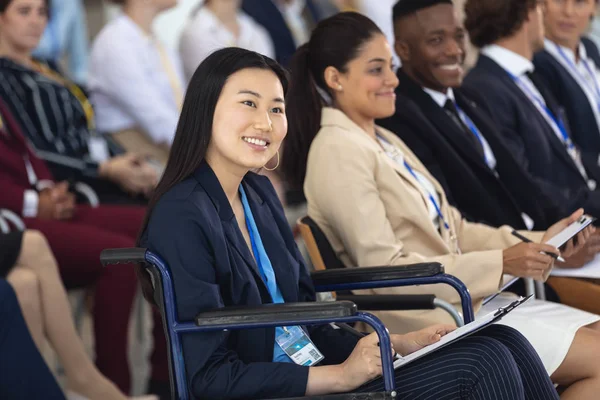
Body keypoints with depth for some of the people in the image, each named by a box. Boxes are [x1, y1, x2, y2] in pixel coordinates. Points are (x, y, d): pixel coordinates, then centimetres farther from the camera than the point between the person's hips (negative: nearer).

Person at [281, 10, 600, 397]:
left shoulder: (385, 142, 17)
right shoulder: (338, 152, -12)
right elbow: (384, 270, -18)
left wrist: (535, 243, 0)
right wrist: (500, 263, -19)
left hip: (466, 299, 9)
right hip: (427, 319, -9)